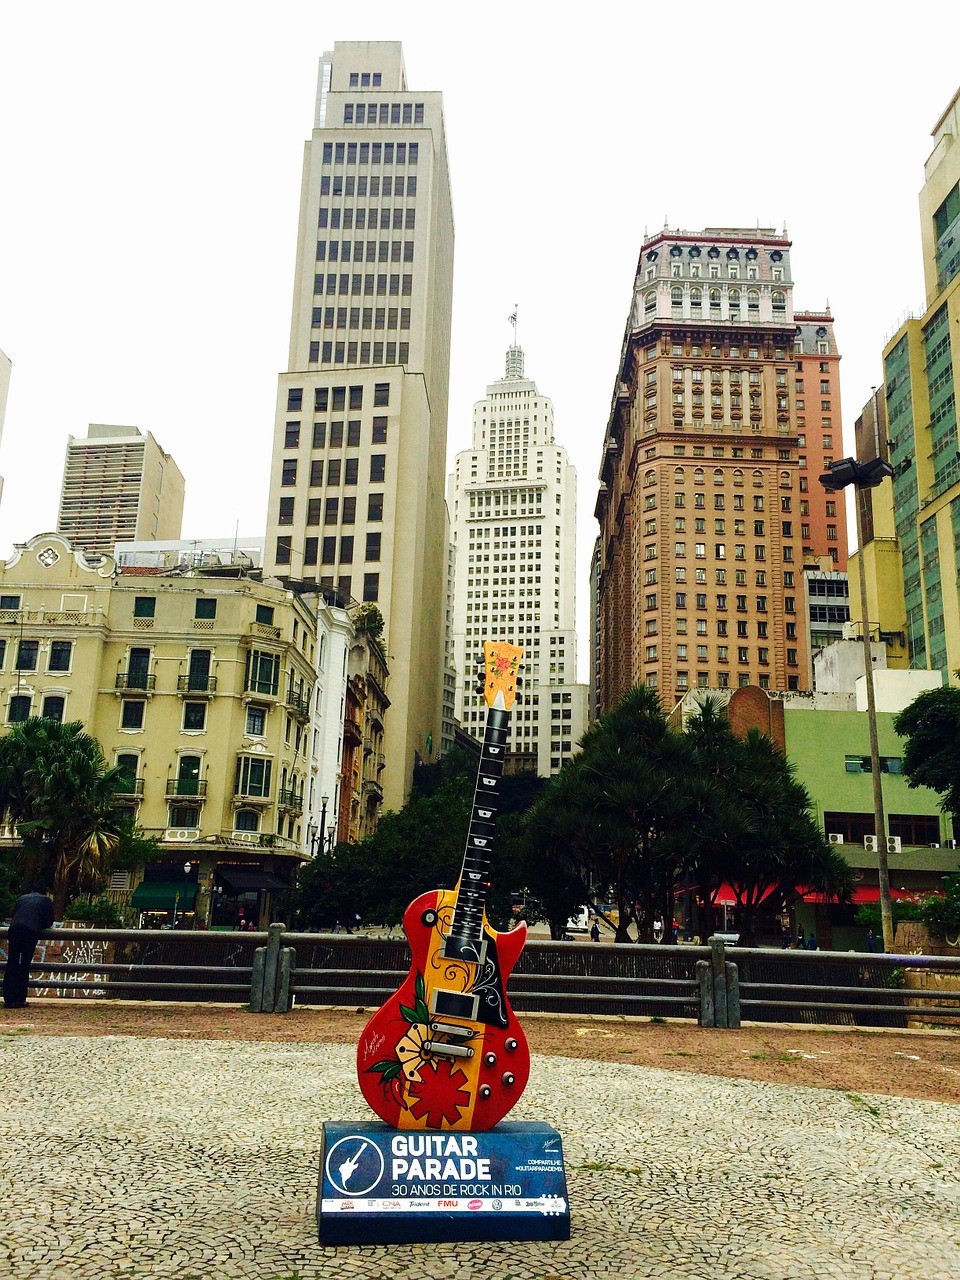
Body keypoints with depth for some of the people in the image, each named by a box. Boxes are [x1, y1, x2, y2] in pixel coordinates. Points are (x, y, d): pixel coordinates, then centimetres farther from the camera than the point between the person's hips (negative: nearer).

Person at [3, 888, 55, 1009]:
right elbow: (49, 922, 19)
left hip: (14, 930, 2)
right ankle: (20, 1000, 1)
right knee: (25, 965, 3)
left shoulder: (22, 898, 29)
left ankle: (8, 999, 4)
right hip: (31, 931, -2)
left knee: (11, 964, 6)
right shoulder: (46, 900, 21)